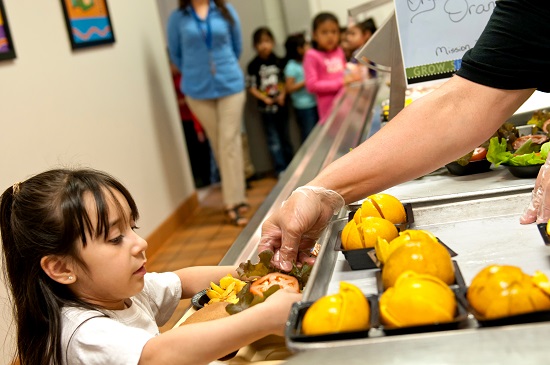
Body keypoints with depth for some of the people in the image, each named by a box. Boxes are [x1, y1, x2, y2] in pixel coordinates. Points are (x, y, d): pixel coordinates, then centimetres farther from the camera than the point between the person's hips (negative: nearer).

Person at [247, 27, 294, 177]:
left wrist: (282, 95, -9)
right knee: (274, 140, 3)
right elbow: (252, 87, -8)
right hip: (266, 107, -3)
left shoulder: (278, 61, 2)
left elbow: (284, 81, 8)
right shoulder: (253, 65, -8)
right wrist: (264, 99, -19)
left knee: (286, 137, 15)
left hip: (281, 104, 3)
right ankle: (281, 169, 11)